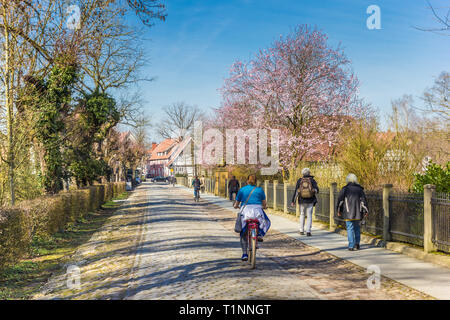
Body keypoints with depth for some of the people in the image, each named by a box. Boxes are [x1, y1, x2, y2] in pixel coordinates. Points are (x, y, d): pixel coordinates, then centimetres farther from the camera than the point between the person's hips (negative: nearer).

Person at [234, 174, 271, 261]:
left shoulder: (242, 190, 12)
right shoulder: (260, 190, 11)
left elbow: (236, 204, 15)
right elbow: (264, 204, 15)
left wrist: (236, 206, 38)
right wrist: (264, 207, 37)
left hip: (245, 211, 0)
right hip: (257, 210, 0)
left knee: (243, 234, 17)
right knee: (266, 222, 30)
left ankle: (244, 254, 12)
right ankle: (260, 234, 3)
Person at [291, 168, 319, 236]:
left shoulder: (299, 181, 0)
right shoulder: (312, 180, -3)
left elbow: (296, 191, -4)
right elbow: (317, 190, -10)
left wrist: (293, 201, -1)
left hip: (302, 201, 1)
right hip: (310, 201, -1)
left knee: (302, 215, 19)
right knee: (309, 216, 3)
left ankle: (301, 230, 21)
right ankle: (308, 231, -9)